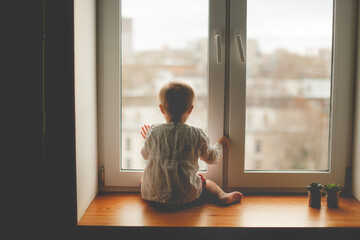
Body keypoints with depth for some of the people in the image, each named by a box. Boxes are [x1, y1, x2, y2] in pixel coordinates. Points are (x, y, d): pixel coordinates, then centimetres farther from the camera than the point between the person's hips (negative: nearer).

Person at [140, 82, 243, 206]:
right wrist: (220, 145, 30)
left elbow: (146, 154, 15)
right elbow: (211, 158, 8)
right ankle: (222, 195, 10)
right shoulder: (196, 135, -9)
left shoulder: (153, 132, -4)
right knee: (205, 180, 25)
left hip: (152, 194, 2)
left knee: (142, 178, 33)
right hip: (185, 195, -2)